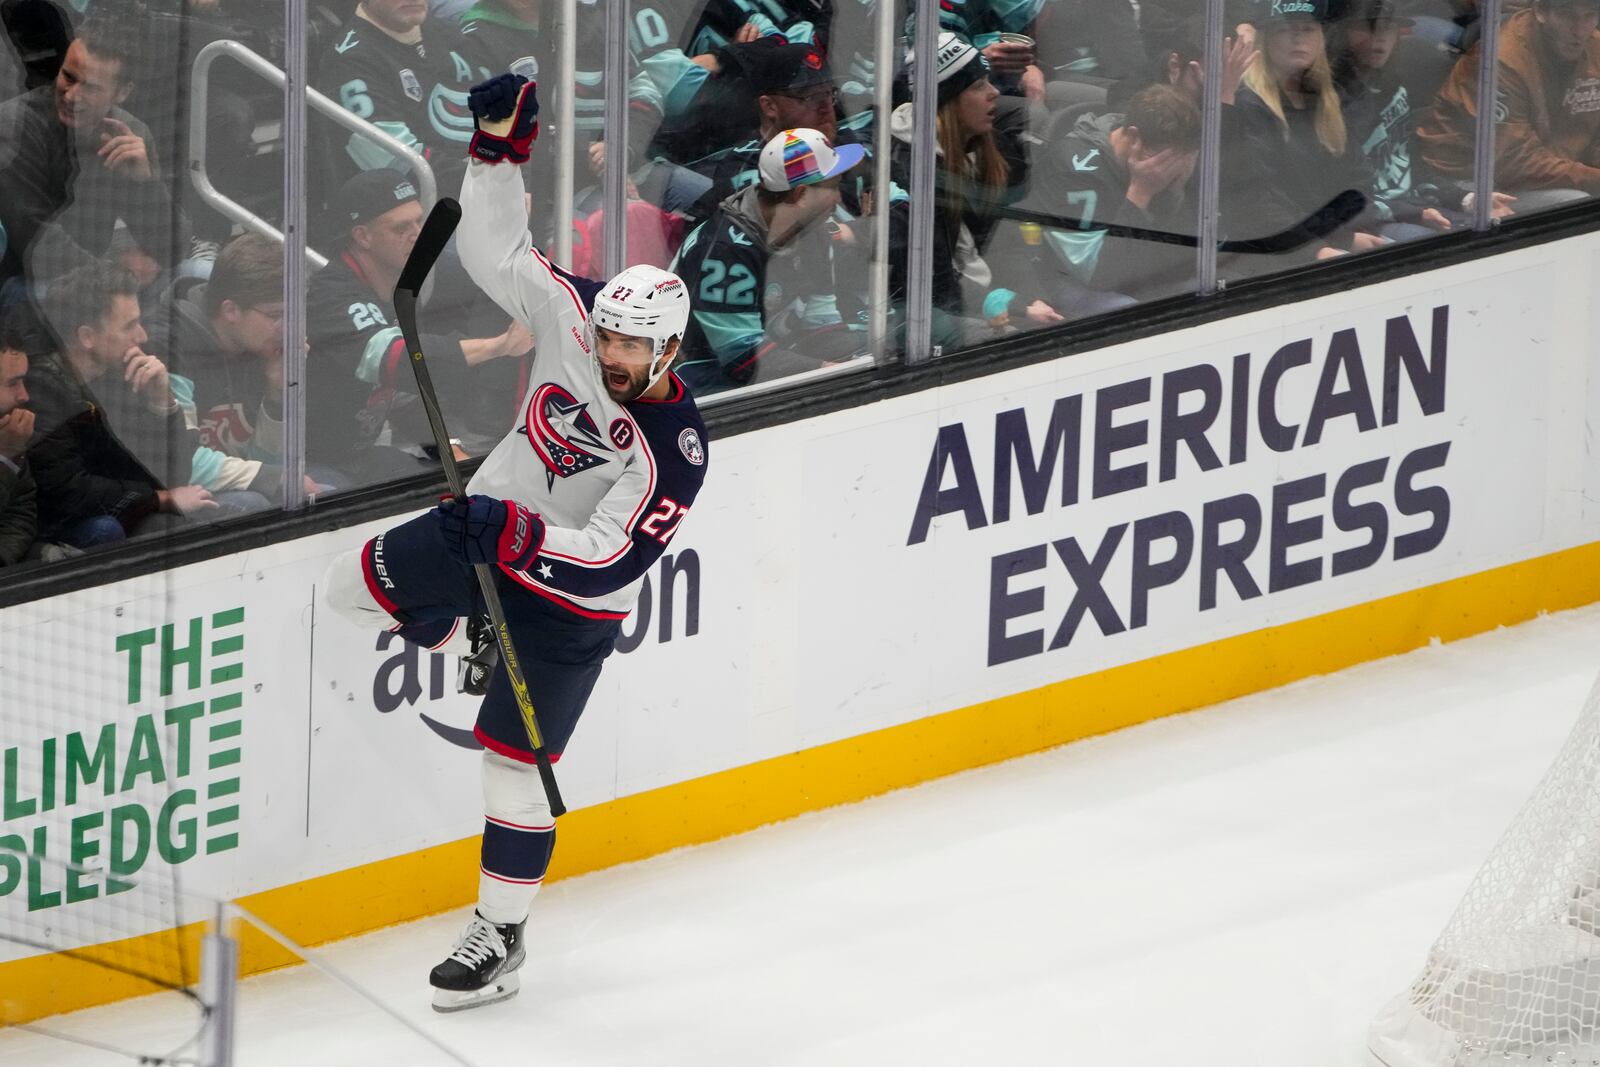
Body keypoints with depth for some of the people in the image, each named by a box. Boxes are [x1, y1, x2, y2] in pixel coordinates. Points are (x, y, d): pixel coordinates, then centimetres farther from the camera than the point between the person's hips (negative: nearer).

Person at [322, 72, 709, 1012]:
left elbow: (608, 561, -34)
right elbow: (496, 250, -9)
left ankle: (502, 937, 10)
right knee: (354, 586, 2)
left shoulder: (674, 452, -30)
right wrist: (502, 142, -21)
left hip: (572, 599, -6)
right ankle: (478, 645, 28)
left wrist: (514, 536, -46)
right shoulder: (575, 318, -15)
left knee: (516, 760, -4)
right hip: (489, 527, 6)